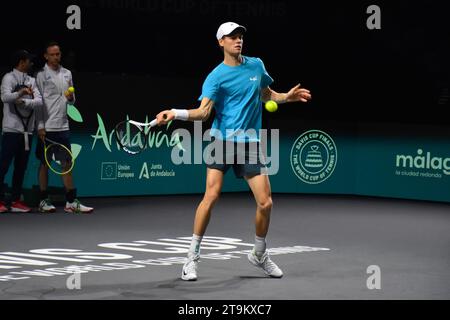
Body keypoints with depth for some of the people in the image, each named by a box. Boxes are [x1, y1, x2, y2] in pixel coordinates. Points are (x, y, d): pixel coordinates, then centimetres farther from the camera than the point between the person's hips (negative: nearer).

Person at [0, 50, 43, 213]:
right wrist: (20, 93, -38)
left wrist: (25, 102, -16)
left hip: (27, 131, 6)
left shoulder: (32, 81, 15)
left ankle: (16, 201, 14)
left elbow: (39, 101, 2)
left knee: (21, 167, 8)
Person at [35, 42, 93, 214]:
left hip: (63, 126, 5)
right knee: (45, 163, 2)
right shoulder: (42, 75, -3)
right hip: (47, 127, -5)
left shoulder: (67, 74, 13)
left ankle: (71, 202, 4)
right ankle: (44, 201, 10)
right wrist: (40, 126, -12)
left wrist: (71, 97, -6)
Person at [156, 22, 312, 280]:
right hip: (222, 141, -4)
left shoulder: (256, 65, 10)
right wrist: (175, 113, -32)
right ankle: (193, 257, -4)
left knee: (266, 203, -1)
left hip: (250, 143, 4)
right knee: (211, 196, -15)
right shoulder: (216, 76, -5)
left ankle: (260, 255, 22)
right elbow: (203, 112, -16)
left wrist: (287, 97, 9)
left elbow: (267, 95, 27)